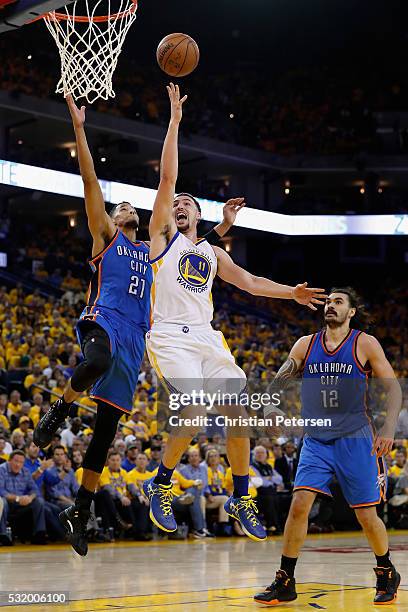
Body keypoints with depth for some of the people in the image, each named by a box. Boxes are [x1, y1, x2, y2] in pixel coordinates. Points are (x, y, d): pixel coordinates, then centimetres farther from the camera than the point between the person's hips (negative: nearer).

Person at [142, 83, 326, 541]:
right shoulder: (163, 235, 8)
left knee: (238, 412, -6)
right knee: (195, 412, -24)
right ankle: (159, 485, -4)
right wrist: (174, 120, -2)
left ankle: (241, 499, 7)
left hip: (207, 337, 5)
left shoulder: (212, 252, 23)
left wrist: (289, 292, 6)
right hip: (170, 338, -5)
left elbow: (248, 281, 19)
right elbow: (167, 178, 0)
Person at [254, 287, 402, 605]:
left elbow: (393, 387, -4)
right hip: (316, 440, 3)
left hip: (354, 440, -2)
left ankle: (387, 574, 25)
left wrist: (388, 429, -16)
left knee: (367, 516, 1)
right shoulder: (306, 344, 5)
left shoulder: (365, 344, -4)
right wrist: (270, 405, -13)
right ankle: (285, 582, -4)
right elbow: (279, 381, 9)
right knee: (299, 505, -12)